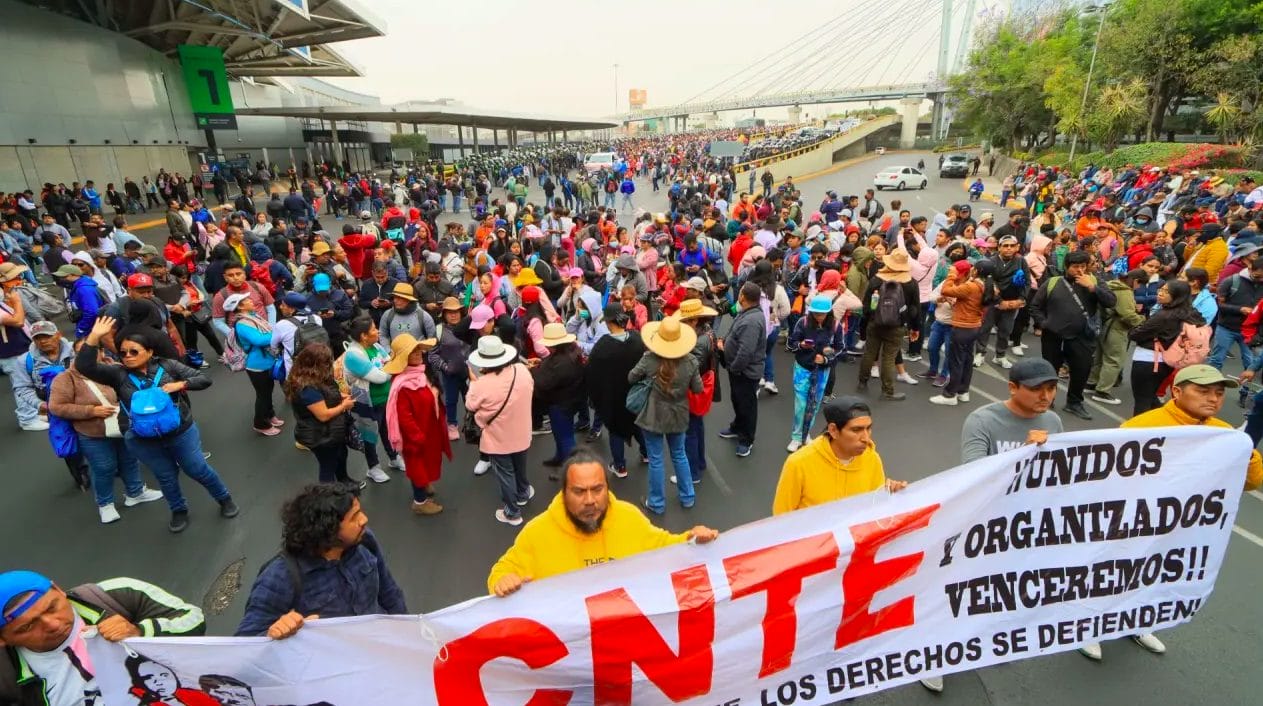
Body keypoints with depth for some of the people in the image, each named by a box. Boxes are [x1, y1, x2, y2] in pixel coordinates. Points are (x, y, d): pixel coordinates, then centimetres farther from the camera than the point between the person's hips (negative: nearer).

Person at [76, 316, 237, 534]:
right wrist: (95, 336, -25)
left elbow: (204, 379, -4)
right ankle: (179, 511, 40)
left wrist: (180, 384, -22)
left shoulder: (167, 365, -6)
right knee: (166, 476, 17)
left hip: (181, 432, -2)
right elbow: (84, 366, -17)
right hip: (143, 442, 2)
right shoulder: (118, 374, -4)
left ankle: (224, 498, 33)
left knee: (198, 470, 11)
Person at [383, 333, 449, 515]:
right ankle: (420, 501, 30)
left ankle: (424, 487, 49)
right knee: (419, 465, 10)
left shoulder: (421, 371, -2)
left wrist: (441, 417, 14)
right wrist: (417, 436, -21)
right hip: (417, 434, -9)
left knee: (428, 462, 26)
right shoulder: (401, 384, -31)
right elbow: (404, 417, -27)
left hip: (430, 428, 9)